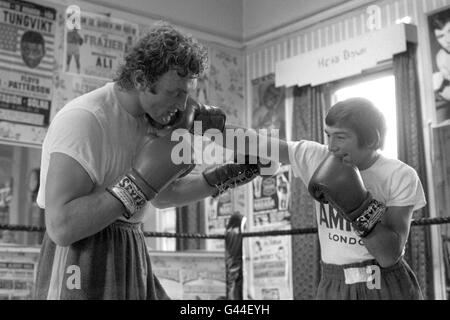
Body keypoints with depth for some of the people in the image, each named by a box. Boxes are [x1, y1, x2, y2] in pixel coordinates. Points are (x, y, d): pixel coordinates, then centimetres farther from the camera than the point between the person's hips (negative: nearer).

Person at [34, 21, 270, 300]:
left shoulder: (151, 119, 5)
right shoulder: (83, 119, -21)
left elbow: (162, 195, 17)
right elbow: (61, 227, -28)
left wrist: (225, 177, 5)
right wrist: (143, 179, -28)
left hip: (132, 261, 7)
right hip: (81, 268, -7)